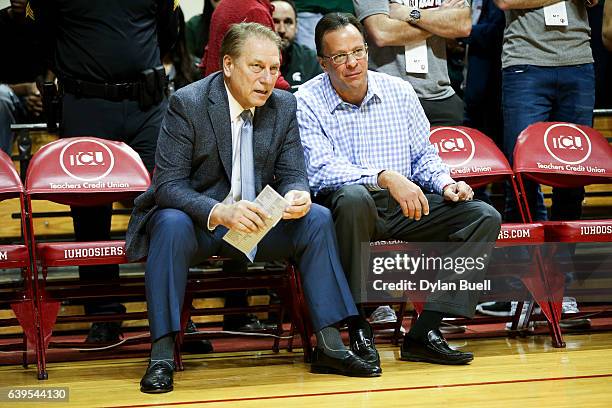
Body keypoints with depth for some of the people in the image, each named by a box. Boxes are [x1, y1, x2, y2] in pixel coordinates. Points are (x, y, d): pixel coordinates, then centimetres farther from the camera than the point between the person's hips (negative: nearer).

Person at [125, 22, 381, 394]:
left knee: (317, 218, -18)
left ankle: (329, 346, -16)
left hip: (257, 222, 4)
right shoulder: (188, 104, -15)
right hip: (197, 219, -4)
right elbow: (168, 185, -19)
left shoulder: (284, 106, 0)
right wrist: (219, 213, -38)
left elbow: (293, 175, 3)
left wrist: (297, 196, -25)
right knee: (172, 224, -36)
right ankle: (162, 355, -33)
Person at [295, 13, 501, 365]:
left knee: (484, 217, -12)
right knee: (354, 196, -40)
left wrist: (446, 184, -5)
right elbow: (321, 170, -19)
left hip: (403, 207, 5)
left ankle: (425, 332, -20)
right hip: (348, 208, -5)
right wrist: (385, 178, -32)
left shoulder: (399, 91, 9)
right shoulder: (307, 102, -6)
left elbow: (423, 155, 17)